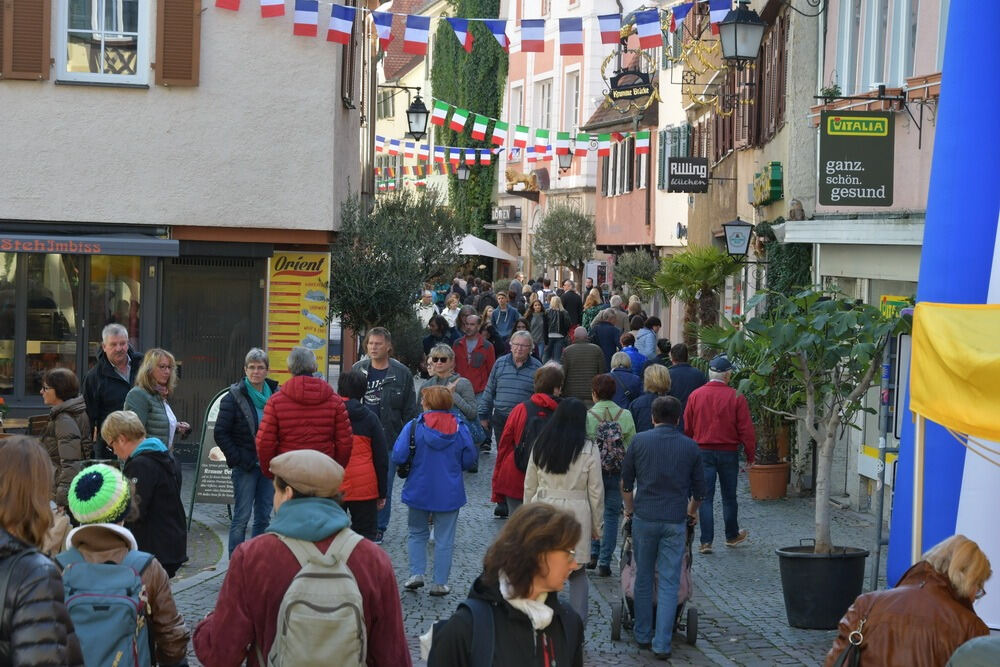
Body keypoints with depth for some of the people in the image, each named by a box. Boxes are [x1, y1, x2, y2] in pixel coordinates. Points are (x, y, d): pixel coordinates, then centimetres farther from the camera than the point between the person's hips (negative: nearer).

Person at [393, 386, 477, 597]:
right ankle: (440, 583, 11)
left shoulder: (413, 427, -11)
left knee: (417, 533, 19)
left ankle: (416, 573, 7)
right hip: (449, 493, 1)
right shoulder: (460, 429, -5)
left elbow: (398, 457, -16)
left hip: (419, 491, 0)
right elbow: (470, 461, 1)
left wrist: (415, 461, 5)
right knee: (444, 539, 9)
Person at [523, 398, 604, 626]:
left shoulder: (540, 445, 4)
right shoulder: (588, 449, -5)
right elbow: (595, 491, -1)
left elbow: (529, 486, 10)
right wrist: (597, 525, 8)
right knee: (577, 573, 9)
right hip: (575, 515, -2)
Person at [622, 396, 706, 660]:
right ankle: (661, 644, -2)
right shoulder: (690, 447, 3)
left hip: (644, 519, 0)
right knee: (669, 583, 1)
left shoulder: (639, 441, 2)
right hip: (675, 522, 0)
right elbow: (699, 490, 11)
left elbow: (626, 483, 8)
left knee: (643, 579, 14)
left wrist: (630, 510, 26)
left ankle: (643, 636, 21)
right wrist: (692, 511, 31)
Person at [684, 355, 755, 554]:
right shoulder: (736, 397, -8)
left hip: (703, 453, 1)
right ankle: (732, 536, 29)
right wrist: (750, 455, 3)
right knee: (729, 497, 14)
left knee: (705, 498, 2)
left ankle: (706, 541, -2)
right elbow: (745, 429, -6)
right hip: (728, 453, -1)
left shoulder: (695, 395, -2)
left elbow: (687, 427, 4)